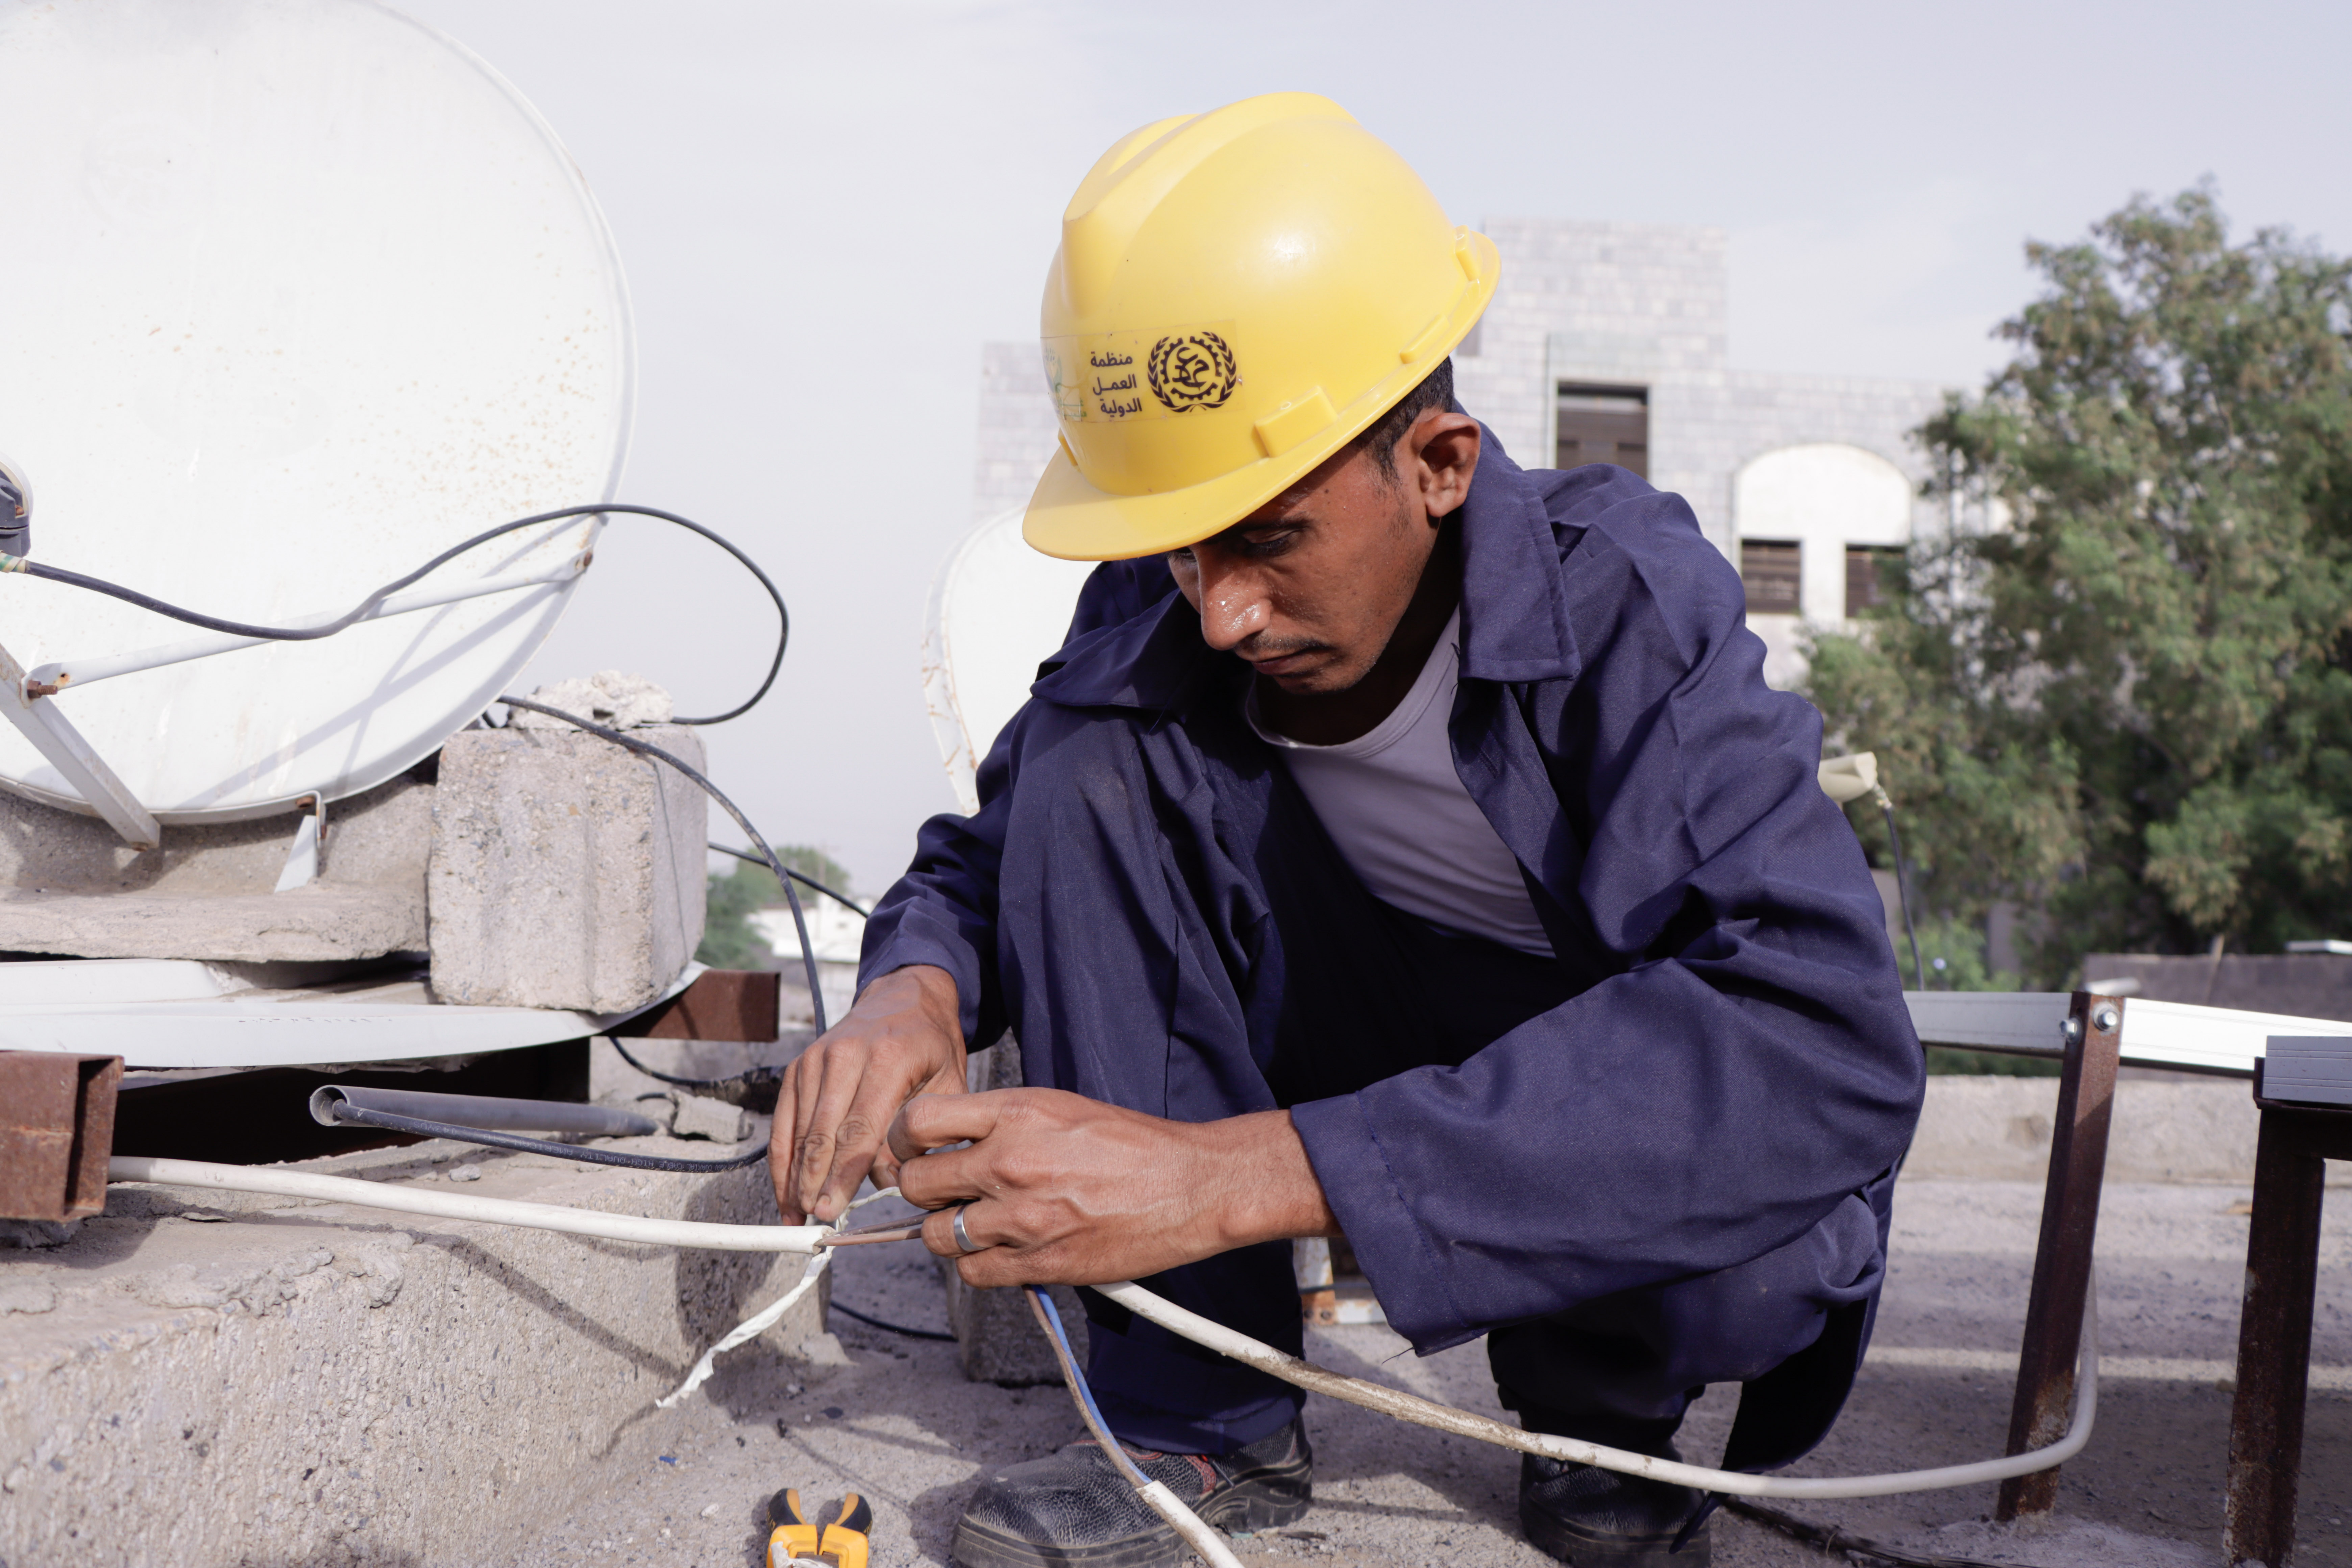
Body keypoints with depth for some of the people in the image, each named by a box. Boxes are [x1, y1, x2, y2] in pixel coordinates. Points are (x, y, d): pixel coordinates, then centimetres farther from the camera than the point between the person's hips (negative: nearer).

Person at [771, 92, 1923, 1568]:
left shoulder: (1626, 598, -28)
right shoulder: (1158, 622, -16)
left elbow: (1832, 1041, -42)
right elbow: (989, 853, -1)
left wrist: (1231, 1173, -50)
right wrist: (915, 987, -30)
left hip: (1629, 1111, -3)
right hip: (1355, 1040, 4)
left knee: (1737, 1236, -39)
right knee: (1089, 751, -19)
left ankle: (1610, 1415, 0)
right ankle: (1205, 1423, -13)